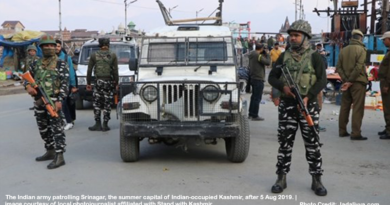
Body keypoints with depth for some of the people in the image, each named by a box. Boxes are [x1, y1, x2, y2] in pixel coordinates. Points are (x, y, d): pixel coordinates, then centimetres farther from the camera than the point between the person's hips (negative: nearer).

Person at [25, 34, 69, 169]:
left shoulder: (60, 64, -3)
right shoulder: (36, 64, 13)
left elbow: (64, 84, -9)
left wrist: (60, 100, -20)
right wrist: (28, 86, -3)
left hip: (53, 101, -7)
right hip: (39, 101, 7)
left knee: (56, 128, -8)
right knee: (43, 128, 14)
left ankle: (59, 157, -8)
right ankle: (50, 152, 29)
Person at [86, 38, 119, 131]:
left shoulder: (94, 55, 1)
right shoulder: (113, 56, -1)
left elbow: (89, 71, 2)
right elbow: (115, 71, -3)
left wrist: (88, 83, 9)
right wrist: (116, 83, 4)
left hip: (98, 82, 0)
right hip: (109, 82, 0)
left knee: (96, 103, 8)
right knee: (107, 104, 5)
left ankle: (98, 124, 5)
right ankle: (105, 125, 6)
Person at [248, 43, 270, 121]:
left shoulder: (252, 54, 9)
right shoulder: (258, 55, -19)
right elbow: (268, 62, -19)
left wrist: (264, 54, 6)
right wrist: (266, 53, -6)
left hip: (253, 78, 10)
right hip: (258, 79, -10)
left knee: (254, 96, 18)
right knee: (257, 98, -3)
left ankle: (251, 114, 25)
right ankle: (255, 116, 1)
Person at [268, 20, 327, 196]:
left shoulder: (314, 57, 1)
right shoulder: (284, 56, 9)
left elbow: (322, 80, -6)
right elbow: (272, 77, 9)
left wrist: (308, 97, -19)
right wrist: (283, 87, -12)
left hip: (308, 105, -2)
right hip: (287, 105, 3)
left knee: (312, 143, 2)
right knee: (285, 142, 6)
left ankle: (316, 180, 11)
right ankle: (281, 178, 15)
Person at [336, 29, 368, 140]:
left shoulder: (343, 50, 9)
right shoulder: (361, 49, -8)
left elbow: (338, 67, 3)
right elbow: (359, 67, -18)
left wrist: (346, 80, -3)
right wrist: (350, 81, -13)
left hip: (346, 82, 6)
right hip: (358, 82, -6)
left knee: (344, 107, 12)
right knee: (358, 108, -3)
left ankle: (342, 131, 17)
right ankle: (355, 133, -5)